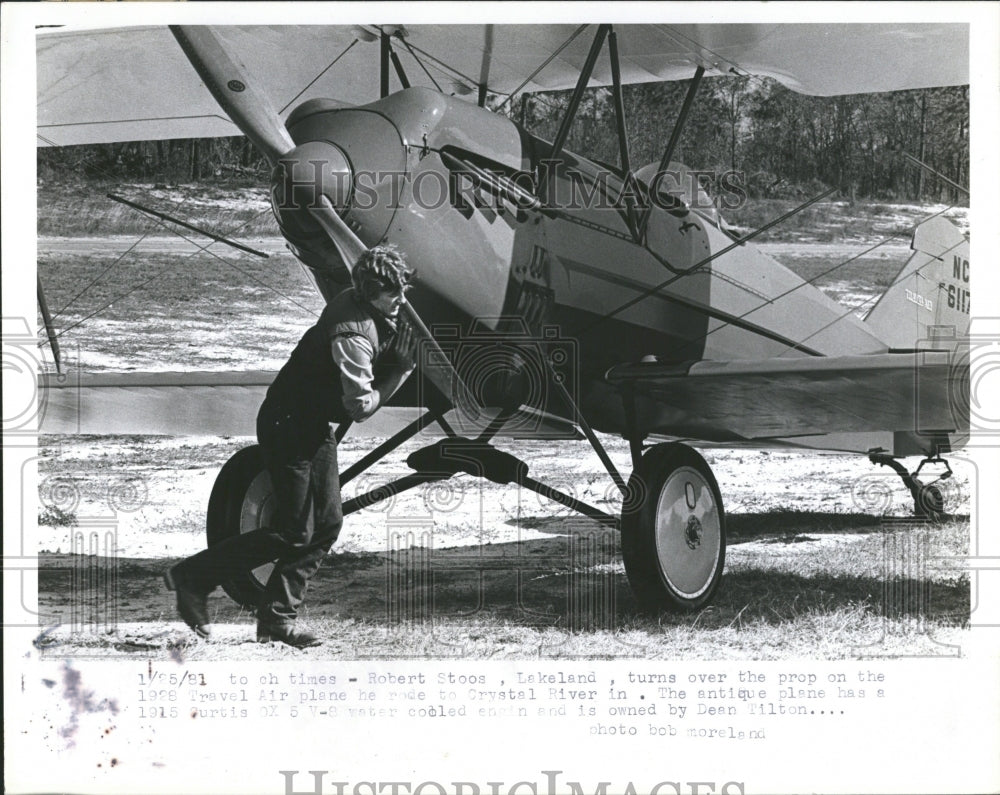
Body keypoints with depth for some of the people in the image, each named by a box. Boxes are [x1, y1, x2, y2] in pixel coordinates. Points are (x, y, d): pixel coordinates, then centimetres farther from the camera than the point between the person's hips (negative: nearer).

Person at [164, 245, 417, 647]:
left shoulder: (354, 301, 1)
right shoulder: (354, 336, -28)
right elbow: (361, 407, -24)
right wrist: (399, 369, -16)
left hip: (315, 425, 10)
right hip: (289, 427, -10)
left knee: (327, 524, 9)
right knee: (293, 534, -5)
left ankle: (277, 618, 13)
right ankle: (191, 577, 4)